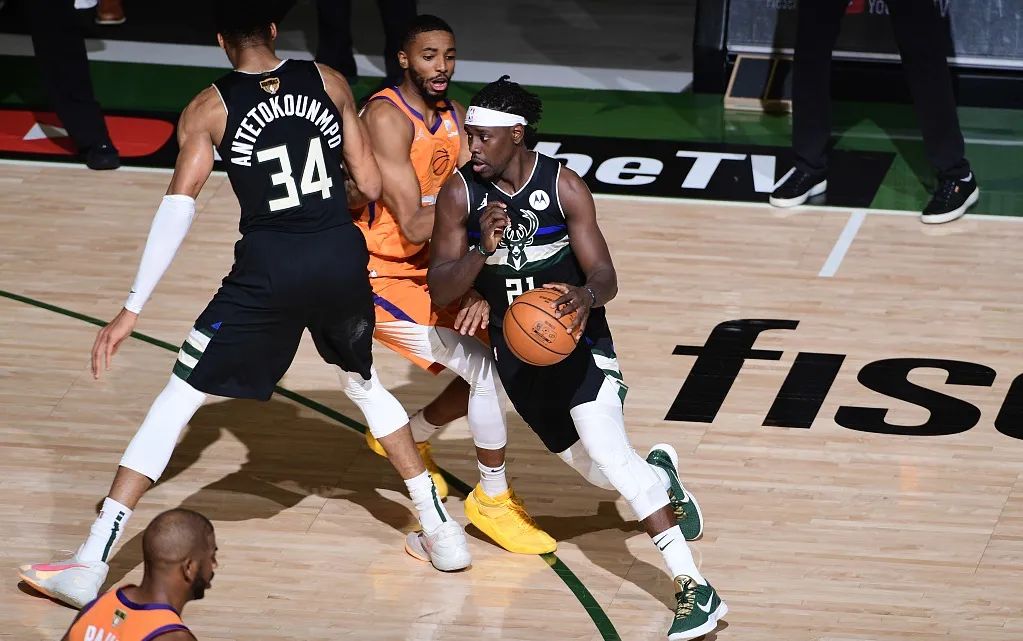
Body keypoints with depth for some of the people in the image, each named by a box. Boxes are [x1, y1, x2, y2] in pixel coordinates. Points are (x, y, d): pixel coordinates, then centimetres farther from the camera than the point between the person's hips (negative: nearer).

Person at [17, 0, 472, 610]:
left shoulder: (209, 108, 4)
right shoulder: (329, 81, 11)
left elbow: (180, 204, -5)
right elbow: (371, 183, 12)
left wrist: (134, 308, -7)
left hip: (270, 266, -3)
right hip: (344, 258, 3)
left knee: (178, 398, 6)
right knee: (364, 382, 30)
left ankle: (91, 563, 1)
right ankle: (441, 529, 30)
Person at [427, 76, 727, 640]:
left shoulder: (565, 187, -14)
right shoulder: (459, 194, -11)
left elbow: (606, 278, -14)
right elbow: (439, 291, -11)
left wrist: (587, 294, -38)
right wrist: (482, 252, -31)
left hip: (575, 334, -3)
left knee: (606, 452, -22)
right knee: (592, 467, 5)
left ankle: (694, 588, -23)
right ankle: (659, 476, 43)